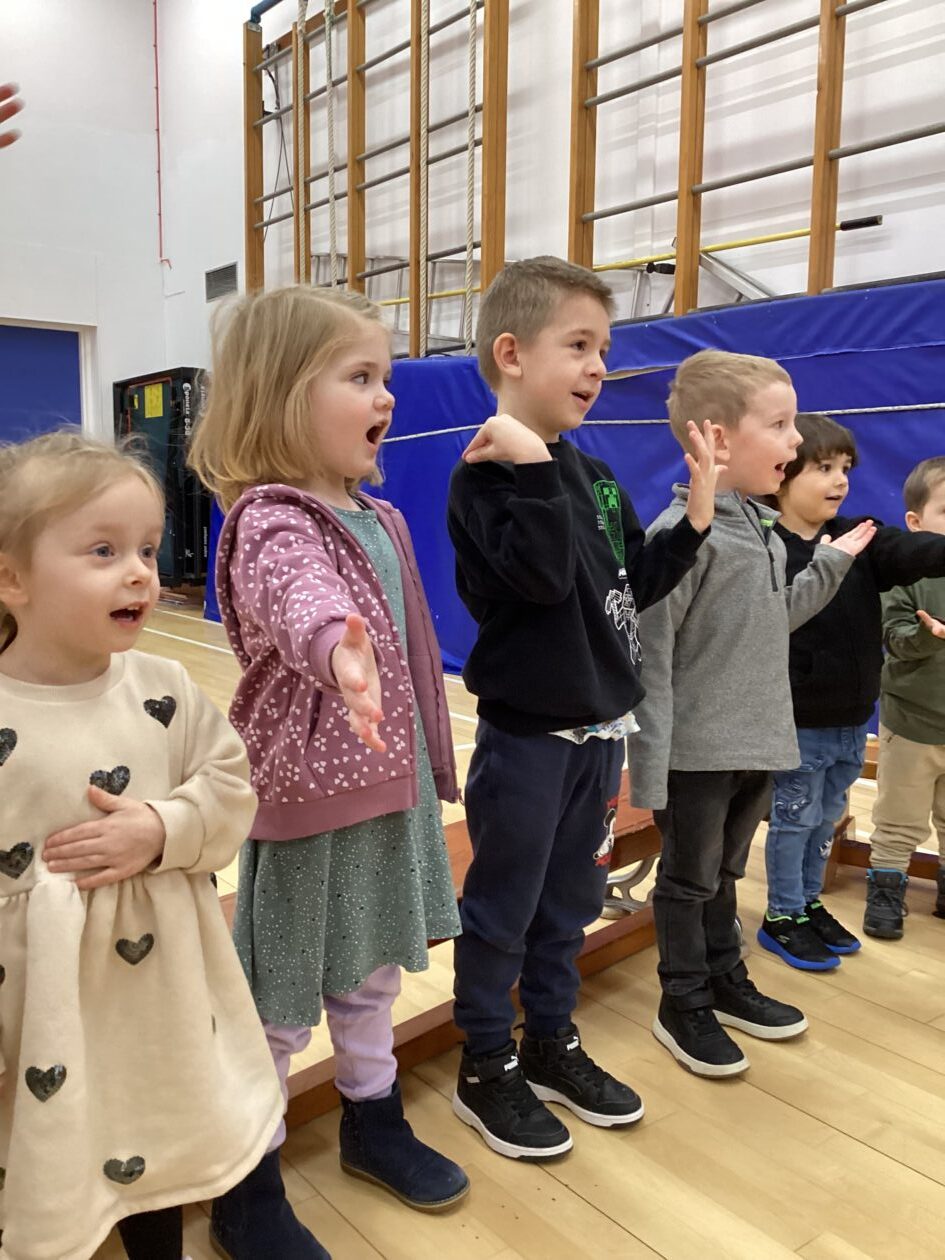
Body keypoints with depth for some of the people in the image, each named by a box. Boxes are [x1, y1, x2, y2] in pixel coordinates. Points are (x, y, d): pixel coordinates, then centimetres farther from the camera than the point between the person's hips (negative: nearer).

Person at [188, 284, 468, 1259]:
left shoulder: (378, 518, 7)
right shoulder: (269, 521, -19)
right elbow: (296, 595, -44)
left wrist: (424, 770, 23)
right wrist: (338, 644, -66)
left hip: (388, 787, 8)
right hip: (309, 795, -8)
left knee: (373, 969, 24)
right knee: (280, 1005, 9)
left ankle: (372, 1122, 47)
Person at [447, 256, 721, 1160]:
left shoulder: (596, 478, 10)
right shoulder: (487, 474, -14)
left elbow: (638, 584, 11)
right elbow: (543, 576, -26)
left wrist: (696, 517, 1)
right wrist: (532, 467, -30)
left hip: (598, 728, 8)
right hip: (525, 735, -7)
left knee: (568, 903, 20)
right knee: (501, 910, 9)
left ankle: (550, 1043, 39)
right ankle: (486, 1070, 28)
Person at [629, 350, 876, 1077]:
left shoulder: (765, 528, 8)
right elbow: (648, 658, -20)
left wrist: (832, 564, 17)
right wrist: (648, 767, -21)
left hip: (757, 745, 8)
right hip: (698, 753, -7)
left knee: (725, 874, 22)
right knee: (689, 882, 10)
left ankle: (726, 982, 40)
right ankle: (684, 1007, 27)